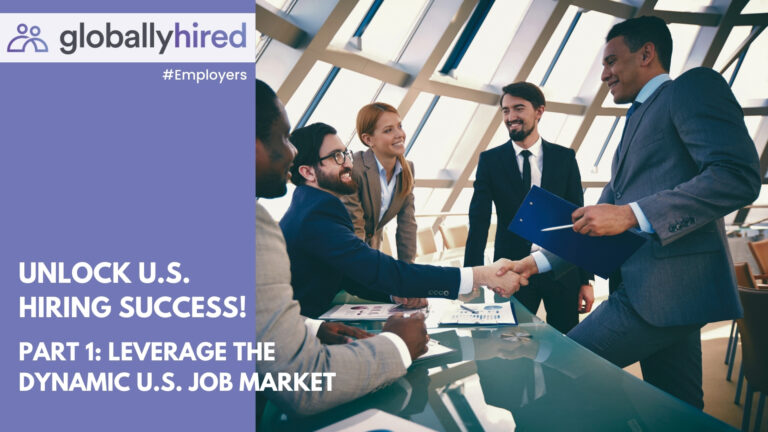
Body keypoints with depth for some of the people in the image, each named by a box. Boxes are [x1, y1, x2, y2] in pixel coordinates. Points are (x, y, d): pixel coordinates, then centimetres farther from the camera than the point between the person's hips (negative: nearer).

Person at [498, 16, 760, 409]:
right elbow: (599, 220, 21)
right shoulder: (637, 120, 24)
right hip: (650, 288, 9)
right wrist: (539, 262, 12)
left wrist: (631, 214, -23)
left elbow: (739, 177, -18)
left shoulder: (694, 86, -2)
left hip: (669, 284, -9)